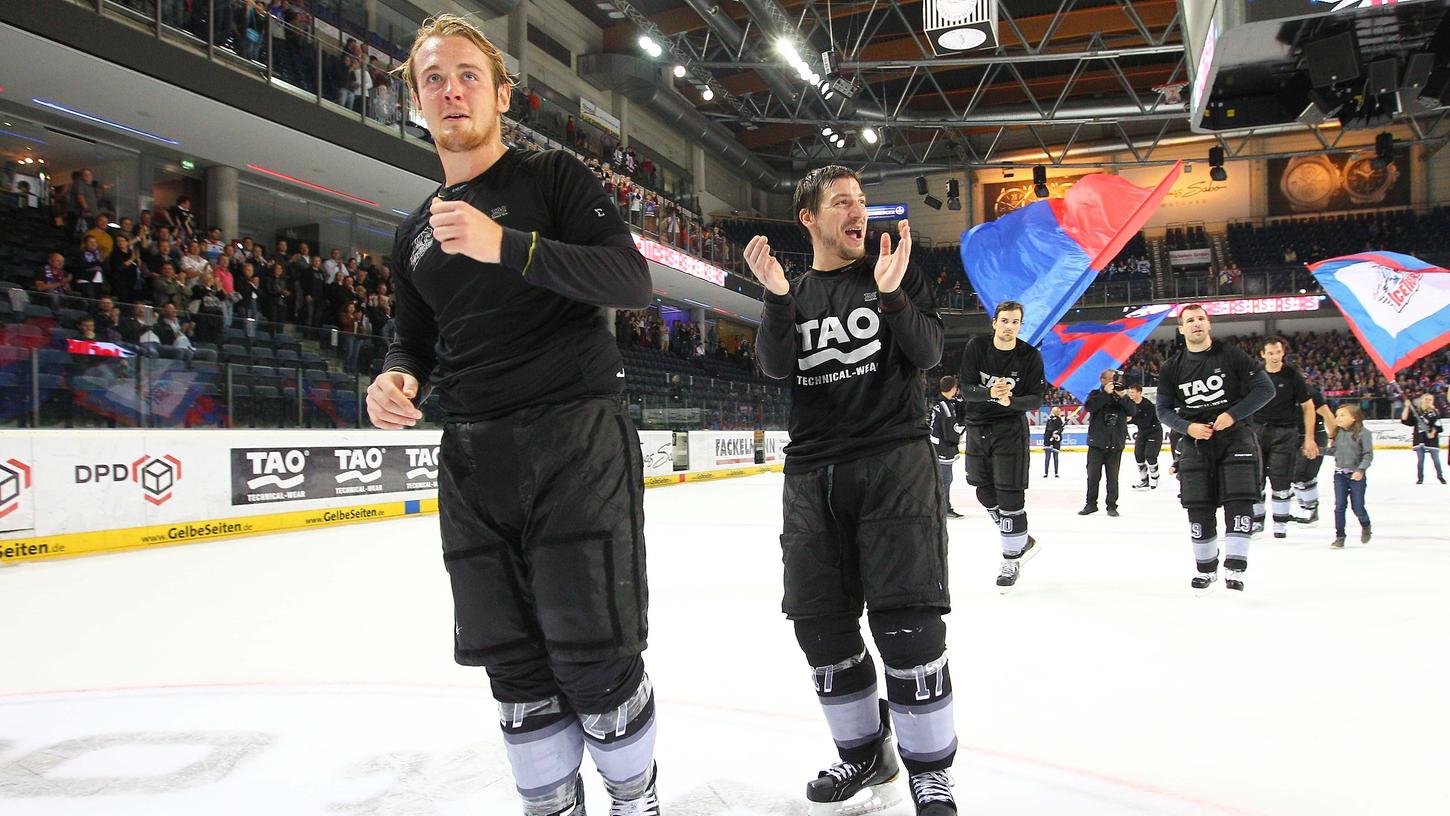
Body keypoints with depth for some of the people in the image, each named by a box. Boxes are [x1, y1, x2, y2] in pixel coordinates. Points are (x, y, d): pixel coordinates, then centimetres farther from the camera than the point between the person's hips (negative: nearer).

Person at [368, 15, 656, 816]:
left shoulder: (552, 177, 1)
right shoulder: (416, 233, 19)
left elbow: (632, 281, -12)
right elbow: (414, 338, 24)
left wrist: (506, 245, -23)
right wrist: (394, 379, 0)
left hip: (576, 440, -5)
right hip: (472, 457, 5)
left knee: (593, 650, -4)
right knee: (512, 658, 7)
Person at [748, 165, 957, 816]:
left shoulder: (894, 273, 8)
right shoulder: (793, 294, 14)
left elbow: (928, 353, -4)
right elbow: (775, 366, -4)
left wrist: (892, 295, -19)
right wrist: (777, 298, -21)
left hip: (894, 459, -3)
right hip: (811, 470, 4)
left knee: (906, 623, -9)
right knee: (821, 625, 5)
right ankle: (865, 753, 24)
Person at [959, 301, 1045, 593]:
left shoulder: (1030, 356, -9)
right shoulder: (976, 348, -6)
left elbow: (1036, 400, -11)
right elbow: (966, 390, -12)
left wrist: (1010, 400, -31)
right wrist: (990, 393, -32)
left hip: (1011, 429, -3)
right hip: (977, 427, 3)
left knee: (1009, 494, -8)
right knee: (985, 493, 11)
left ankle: (1012, 558, 6)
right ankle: (1023, 542, 31)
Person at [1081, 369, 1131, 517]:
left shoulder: (1121, 394, 11)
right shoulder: (1096, 394, 5)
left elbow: (1132, 411, -2)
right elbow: (1089, 406, -15)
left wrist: (1123, 396, -17)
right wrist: (1106, 393, -20)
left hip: (1116, 444, 1)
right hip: (1096, 442, -1)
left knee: (1112, 476, 5)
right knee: (1093, 475, 4)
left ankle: (1112, 505, 10)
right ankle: (1091, 504, 13)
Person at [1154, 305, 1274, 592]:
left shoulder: (1231, 355, -4)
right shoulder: (1171, 368, 3)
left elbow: (1265, 389, -4)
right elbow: (1164, 410, 7)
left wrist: (1233, 414, -15)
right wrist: (1188, 427, -11)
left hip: (1234, 436, -2)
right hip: (1194, 441, 2)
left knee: (1238, 501, -12)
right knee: (1198, 507, 3)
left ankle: (1235, 569, -6)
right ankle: (1206, 568, 18)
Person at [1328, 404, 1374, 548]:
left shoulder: (1363, 433, -12)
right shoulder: (1337, 433, 3)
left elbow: (1368, 454, -14)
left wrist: (1361, 470, -24)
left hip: (1356, 475, -4)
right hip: (1340, 474, 4)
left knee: (1358, 507, 5)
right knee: (1339, 506, 1)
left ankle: (1365, 526, 37)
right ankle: (1339, 537, 9)